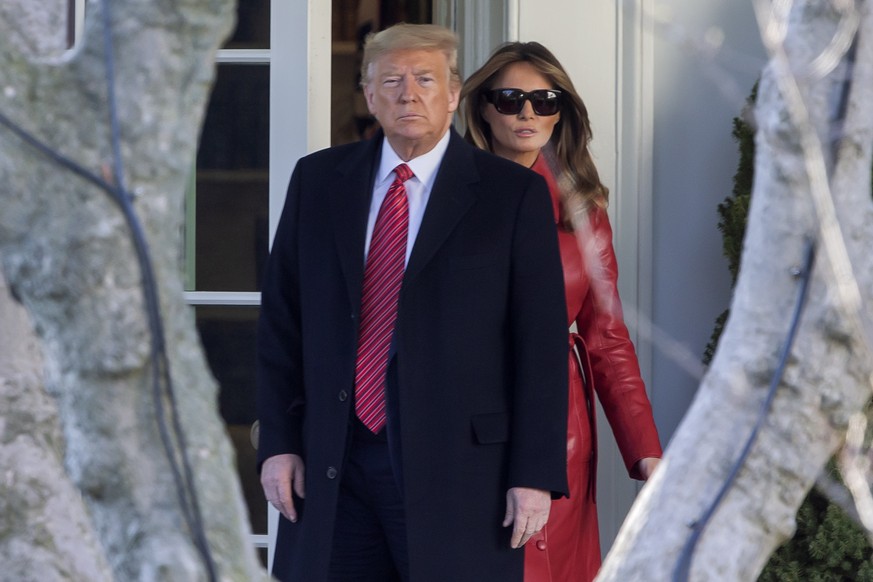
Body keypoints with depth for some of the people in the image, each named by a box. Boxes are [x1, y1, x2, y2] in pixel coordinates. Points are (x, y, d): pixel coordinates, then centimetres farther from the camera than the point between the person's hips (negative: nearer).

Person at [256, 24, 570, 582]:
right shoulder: (318, 180, 10)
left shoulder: (513, 193, 0)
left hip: (456, 468, -3)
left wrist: (535, 474, -8)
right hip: (331, 468, 3)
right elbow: (281, 319, 11)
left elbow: (542, 342, -3)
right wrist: (279, 441, 4)